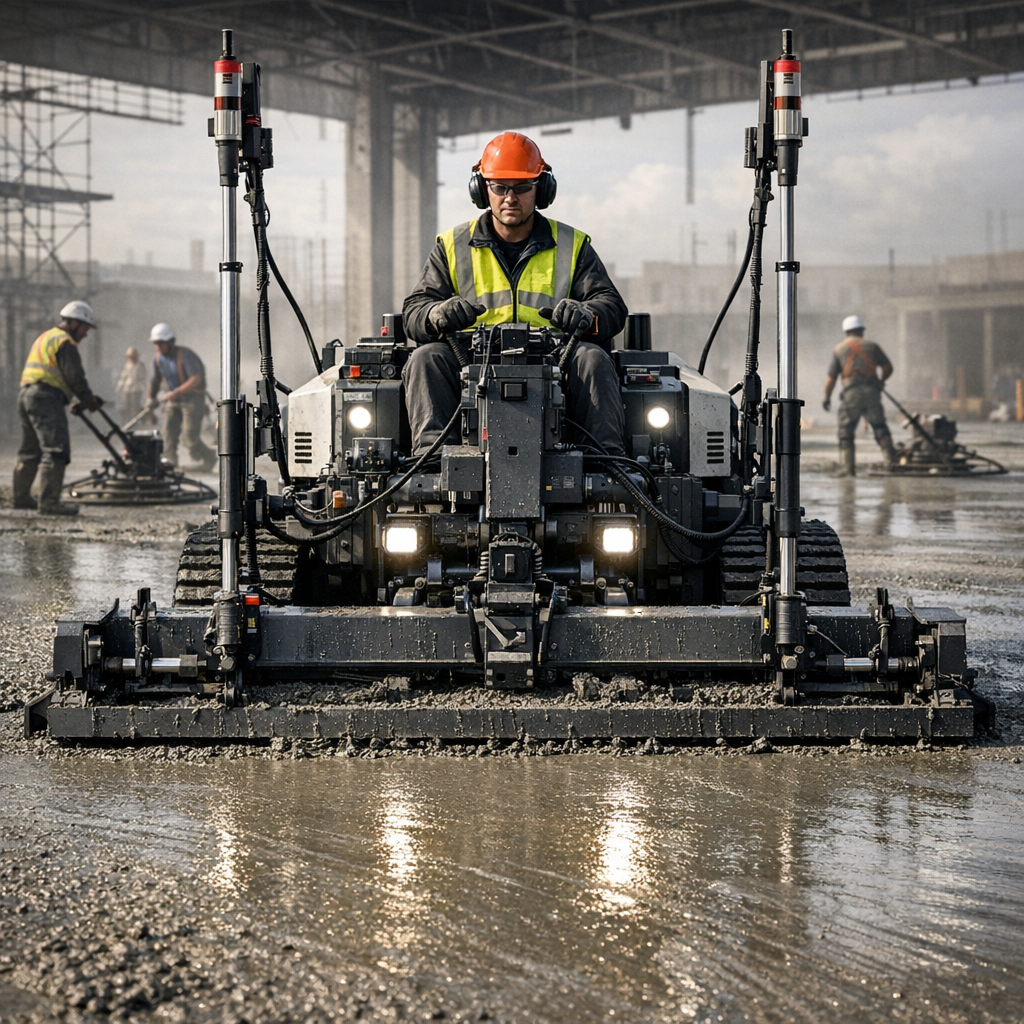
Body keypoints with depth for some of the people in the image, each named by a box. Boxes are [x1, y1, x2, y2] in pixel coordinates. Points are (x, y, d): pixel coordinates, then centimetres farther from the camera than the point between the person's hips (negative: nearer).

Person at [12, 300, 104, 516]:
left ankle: (21, 497, 27)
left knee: (30, 451, 19)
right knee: (56, 450, -13)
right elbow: (75, 376, -12)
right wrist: (88, 399, 2)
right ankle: (49, 502, -20)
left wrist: (77, 399, 19)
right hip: (45, 399, -10)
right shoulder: (65, 342, -7)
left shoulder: (44, 338, 25)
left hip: (26, 393, 10)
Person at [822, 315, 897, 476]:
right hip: (871, 391, 1)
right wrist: (881, 380, 28)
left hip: (851, 393, -1)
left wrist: (827, 397, 15)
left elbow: (831, 378, 4)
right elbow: (888, 367, 9)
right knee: (880, 427, 8)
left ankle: (848, 467, -3)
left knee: (846, 432, 5)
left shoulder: (839, 349, 9)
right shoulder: (871, 346, 12)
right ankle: (891, 458, -6)